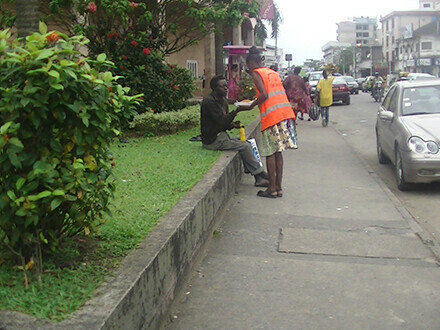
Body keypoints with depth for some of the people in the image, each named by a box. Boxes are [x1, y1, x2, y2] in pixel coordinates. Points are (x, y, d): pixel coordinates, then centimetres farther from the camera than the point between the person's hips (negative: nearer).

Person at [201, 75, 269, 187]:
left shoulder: (223, 101, 15)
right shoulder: (209, 102, -15)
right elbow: (221, 120, -23)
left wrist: (232, 125, -2)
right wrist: (237, 110, -29)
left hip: (221, 135, 9)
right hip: (212, 140, -9)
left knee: (247, 144, -5)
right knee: (245, 147, -17)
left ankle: (258, 179, -8)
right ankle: (261, 175, -8)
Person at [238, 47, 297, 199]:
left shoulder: (256, 73, -1)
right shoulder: (273, 72, 21)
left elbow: (264, 95, -14)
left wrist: (250, 106, -1)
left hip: (271, 116, -7)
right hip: (285, 112, 7)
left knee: (270, 153, 0)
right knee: (278, 152, 12)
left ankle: (272, 189, 3)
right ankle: (278, 187, 14)